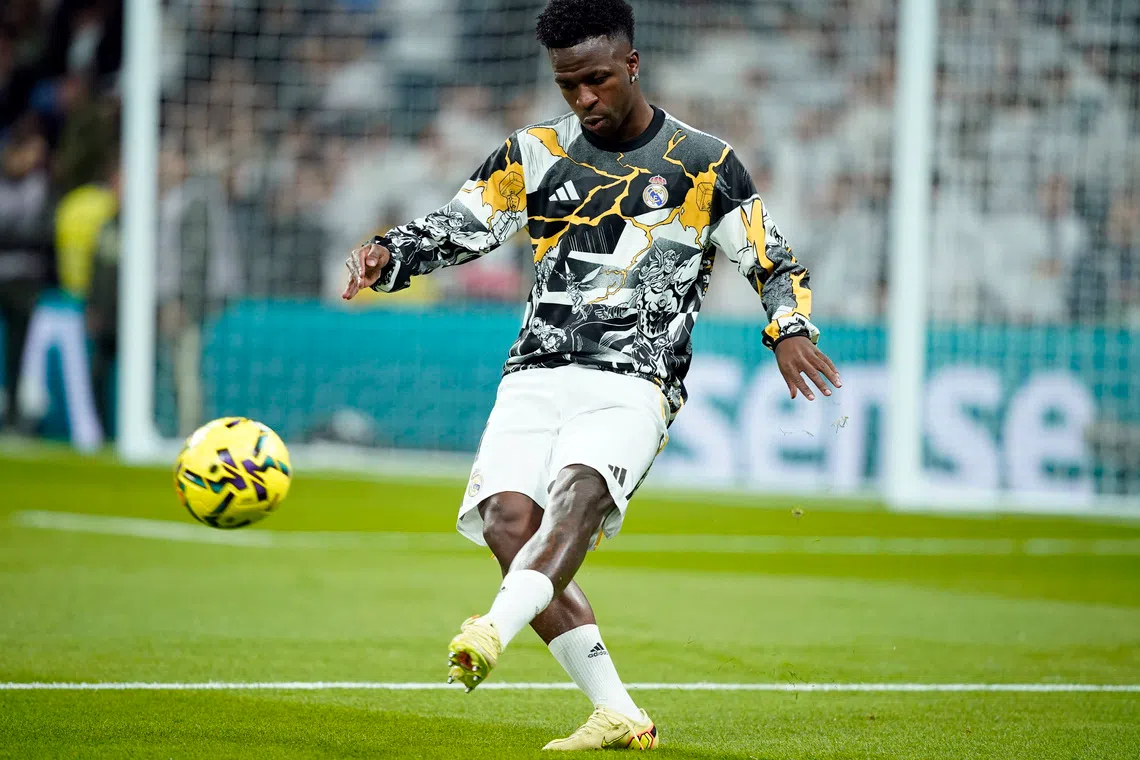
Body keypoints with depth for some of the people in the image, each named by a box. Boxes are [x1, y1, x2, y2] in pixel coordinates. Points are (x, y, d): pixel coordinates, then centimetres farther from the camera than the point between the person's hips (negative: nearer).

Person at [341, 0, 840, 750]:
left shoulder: (703, 164, 7)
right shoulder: (536, 154, 14)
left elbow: (773, 263, 10)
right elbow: (458, 226, 11)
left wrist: (790, 330, -10)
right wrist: (388, 253, -9)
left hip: (634, 384, -4)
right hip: (537, 374, 4)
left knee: (581, 487, -33)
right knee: (507, 519, -18)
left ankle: (496, 629, -60)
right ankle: (618, 715, -13)